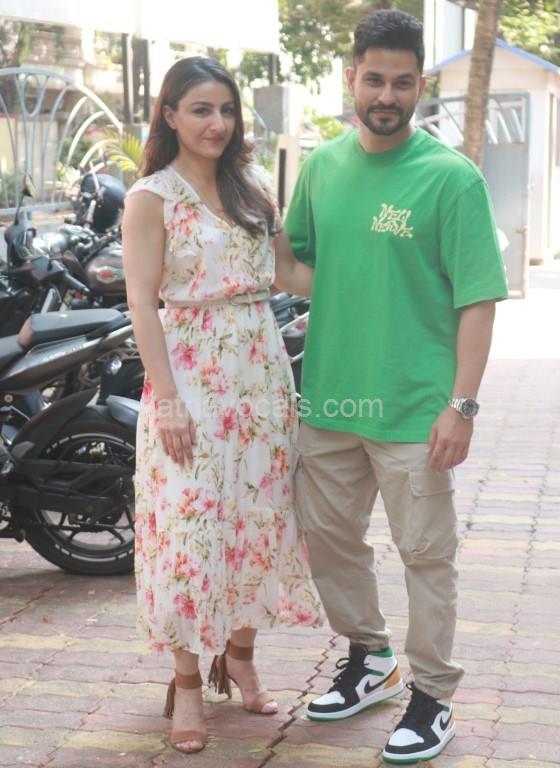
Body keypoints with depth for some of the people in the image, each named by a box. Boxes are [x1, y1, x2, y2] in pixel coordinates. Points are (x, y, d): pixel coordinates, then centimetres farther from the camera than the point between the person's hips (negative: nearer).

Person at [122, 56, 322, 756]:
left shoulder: (253, 186, 11)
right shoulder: (150, 198, -5)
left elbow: (284, 265, 13)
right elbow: (142, 302, -10)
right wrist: (167, 398, -17)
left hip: (261, 370, 5)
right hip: (189, 375, -5)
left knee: (259, 514, 9)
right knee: (190, 523, -3)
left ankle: (239, 651, 27)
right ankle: (187, 679, 9)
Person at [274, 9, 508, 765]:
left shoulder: (452, 177, -10)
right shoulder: (323, 166, 6)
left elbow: (478, 298, -11)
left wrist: (462, 403, -17)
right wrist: (271, 255, -7)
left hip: (414, 408, -6)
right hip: (329, 395, 6)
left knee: (427, 553, 4)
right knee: (330, 538, 17)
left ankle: (433, 697, 18)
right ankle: (368, 659, 38)